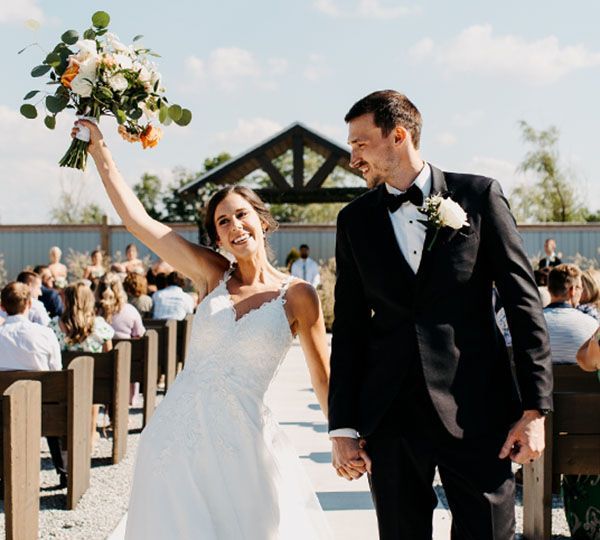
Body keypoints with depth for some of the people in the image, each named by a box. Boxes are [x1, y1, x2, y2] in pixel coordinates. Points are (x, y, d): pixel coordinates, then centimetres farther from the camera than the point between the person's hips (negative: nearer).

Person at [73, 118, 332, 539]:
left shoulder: (298, 295, -2)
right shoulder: (214, 276, 3)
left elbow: (323, 377, 5)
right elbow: (137, 220, 1)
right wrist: (100, 151, 0)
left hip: (240, 441, -1)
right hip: (178, 430, 2)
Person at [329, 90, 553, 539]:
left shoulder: (480, 196, 1)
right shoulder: (355, 220, 9)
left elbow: (524, 302, 0)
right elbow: (349, 328, 9)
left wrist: (534, 408, -5)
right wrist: (343, 426, 4)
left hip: (475, 410, -2)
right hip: (389, 414, 3)